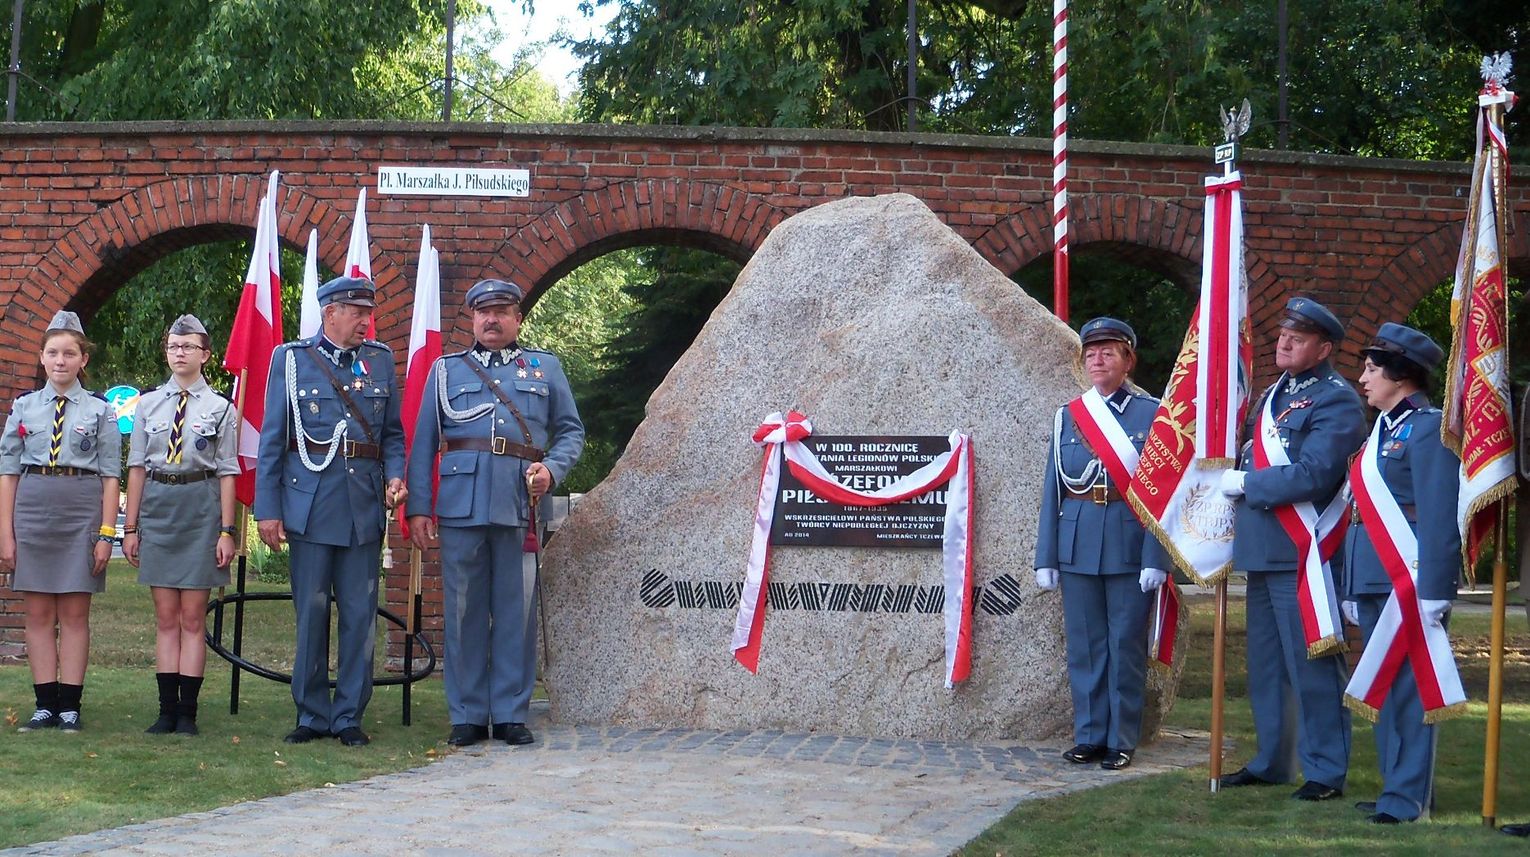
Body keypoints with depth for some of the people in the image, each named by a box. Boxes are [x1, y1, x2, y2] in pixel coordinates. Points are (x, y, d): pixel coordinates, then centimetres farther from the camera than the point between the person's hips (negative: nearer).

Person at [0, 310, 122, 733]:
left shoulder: (100, 411, 4)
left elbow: (110, 476, 1)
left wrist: (106, 533, -6)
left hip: (82, 510, -2)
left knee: (74, 614, 1)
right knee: (38, 614, 4)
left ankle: (69, 706, 5)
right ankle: (45, 705, 9)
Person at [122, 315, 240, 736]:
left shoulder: (220, 409, 3)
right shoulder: (148, 404, 8)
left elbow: (227, 473, 1)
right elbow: (137, 467, 9)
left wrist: (226, 531, -4)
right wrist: (130, 526, 5)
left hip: (201, 510, -2)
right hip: (158, 507, 2)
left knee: (192, 618, 0)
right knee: (166, 617, 5)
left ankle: (187, 713, 3)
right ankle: (167, 711, 7)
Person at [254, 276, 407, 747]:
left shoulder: (380, 359, 10)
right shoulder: (290, 359, 3)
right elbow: (272, 440, 3)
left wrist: (395, 475, -4)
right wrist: (267, 509, -3)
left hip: (364, 508, 2)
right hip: (311, 504, -2)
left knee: (360, 615, 2)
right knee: (311, 614, 3)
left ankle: (349, 717, 11)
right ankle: (312, 715, 13)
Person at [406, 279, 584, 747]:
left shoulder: (545, 368, 17)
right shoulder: (446, 370, 16)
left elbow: (571, 430, 16)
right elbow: (422, 444, 12)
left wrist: (551, 469, -4)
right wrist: (417, 508, 4)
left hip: (521, 504, 0)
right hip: (461, 505, 0)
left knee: (517, 611, 0)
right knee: (464, 611, 1)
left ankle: (511, 714, 7)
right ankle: (467, 716, 7)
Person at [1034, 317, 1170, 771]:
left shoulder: (1151, 414, 0)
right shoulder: (1067, 417, 10)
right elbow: (1053, 490, 10)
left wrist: (1156, 558, -11)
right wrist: (1046, 558, 6)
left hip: (1129, 548, -3)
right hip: (1078, 549, 3)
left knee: (1126, 645, 2)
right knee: (1084, 646, 7)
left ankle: (1121, 741, 9)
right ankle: (1089, 736, 16)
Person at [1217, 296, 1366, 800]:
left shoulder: (1336, 400, -11)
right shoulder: (1275, 395, 18)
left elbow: (1313, 475, -22)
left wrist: (1245, 483, -13)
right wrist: (1237, 469, 8)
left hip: (1301, 552, -9)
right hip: (1261, 550, 9)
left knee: (1312, 664, -5)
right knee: (1265, 664, 16)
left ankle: (1326, 771, 1)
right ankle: (1270, 762, 26)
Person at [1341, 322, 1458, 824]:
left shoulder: (1429, 429, -9)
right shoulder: (1380, 431, 19)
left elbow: (1439, 518, -15)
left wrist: (1433, 592, -20)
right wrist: (1352, 588, 19)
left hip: (1408, 581, -9)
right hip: (1372, 582, 9)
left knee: (1409, 688, -6)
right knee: (1383, 688, 12)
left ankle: (1408, 796, -2)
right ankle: (1395, 786, 19)